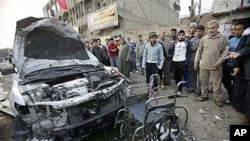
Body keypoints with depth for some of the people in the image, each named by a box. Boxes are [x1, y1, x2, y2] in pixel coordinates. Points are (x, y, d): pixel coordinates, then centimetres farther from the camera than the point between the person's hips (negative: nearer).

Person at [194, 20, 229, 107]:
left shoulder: (223, 38, 2)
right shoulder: (203, 39, 7)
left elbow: (226, 51, -1)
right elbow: (199, 51, 10)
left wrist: (219, 61, -12)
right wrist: (196, 61, 6)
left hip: (215, 66, -2)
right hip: (203, 65, 3)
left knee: (216, 83, 7)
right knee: (203, 82, 12)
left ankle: (217, 98, 23)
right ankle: (204, 96, 28)